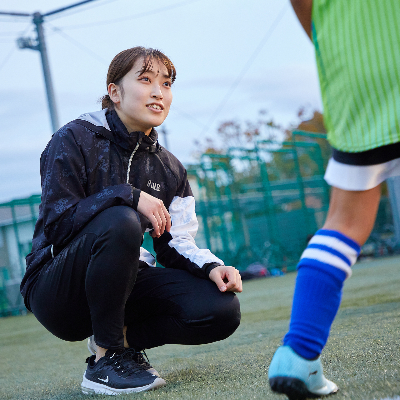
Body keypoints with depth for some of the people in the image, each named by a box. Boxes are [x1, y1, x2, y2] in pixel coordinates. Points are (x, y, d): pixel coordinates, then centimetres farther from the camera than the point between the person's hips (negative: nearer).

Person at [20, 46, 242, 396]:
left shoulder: (169, 168, 9)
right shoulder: (75, 140, -9)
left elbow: (175, 244, 6)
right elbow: (55, 222, -19)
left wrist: (212, 267, -15)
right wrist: (128, 196, -28)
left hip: (124, 287, 6)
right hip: (56, 293, -5)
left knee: (223, 309, -17)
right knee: (120, 221, -37)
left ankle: (124, 338, 5)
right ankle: (105, 360, -22)